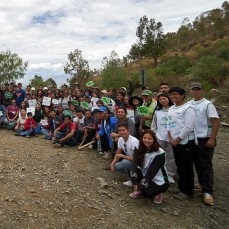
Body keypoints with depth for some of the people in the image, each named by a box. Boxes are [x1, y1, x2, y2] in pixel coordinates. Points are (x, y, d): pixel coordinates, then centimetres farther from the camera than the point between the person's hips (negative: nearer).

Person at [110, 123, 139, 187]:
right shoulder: (120, 140, -7)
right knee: (116, 166, -12)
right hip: (129, 160, 7)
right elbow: (117, 154, 4)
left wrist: (122, 156, -24)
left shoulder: (134, 141, -30)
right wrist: (112, 164, -11)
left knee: (125, 162, -32)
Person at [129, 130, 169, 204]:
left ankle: (157, 193, 4)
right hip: (145, 175, 5)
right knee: (132, 171, -20)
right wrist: (135, 183, -34)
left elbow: (151, 171, -26)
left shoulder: (159, 153, -21)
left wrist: (141, 187, -29)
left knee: (146, 192, -29)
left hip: (159, 182, -5)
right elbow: (134, 165, -21)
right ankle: (140, 192, 0)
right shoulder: (139, 150, -9)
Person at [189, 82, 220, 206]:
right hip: (193, 139, 6)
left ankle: (208, 192, 3)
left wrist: (212, 139, -18)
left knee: (206, 165, -2)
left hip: (205, 139, -6)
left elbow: (216, 122, -13)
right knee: (197, 164, 14)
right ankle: (203, 184, 29)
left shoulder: (207, 104, -9)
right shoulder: (188, 104, 7)